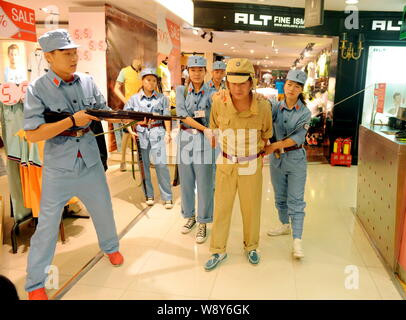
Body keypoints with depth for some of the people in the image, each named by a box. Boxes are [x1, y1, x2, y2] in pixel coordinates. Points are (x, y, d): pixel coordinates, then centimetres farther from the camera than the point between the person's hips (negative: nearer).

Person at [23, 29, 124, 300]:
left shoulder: (88, 82, 0)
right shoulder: (37, 90, -13)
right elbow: (32, 134, -18)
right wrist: (73, 121, -25)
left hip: (91, 165, 4)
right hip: (58, 170, -3)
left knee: (104, 210, 19)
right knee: (47, 225, 7)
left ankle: (111, 247, 48)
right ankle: (35, 283, 27)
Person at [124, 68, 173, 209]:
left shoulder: (162, 98, 5)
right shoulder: (134, 98, 7)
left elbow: (166, 116, 3)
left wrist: (168, 133, -8)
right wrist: (131, 131, -2)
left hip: (157, 132, -2)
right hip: (141, 133, 2)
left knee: (161, 164, -7)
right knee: (144, 165, 7)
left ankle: (167, 197, 2)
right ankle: (149, 195, 21)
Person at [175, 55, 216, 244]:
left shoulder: (211, 94, 2)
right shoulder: (181, 90, 6)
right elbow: (181, 113, -10)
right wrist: (203, 128, -18)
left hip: (204, 141, -2)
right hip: (185, 138, 2)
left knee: (204, 185, 0)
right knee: (186, 183, 11)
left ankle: (203, 224, 14)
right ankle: (190, 216, 31)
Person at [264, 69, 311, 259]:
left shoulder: (305, 113, -7)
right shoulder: (276, 107, 0)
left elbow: (298, 137, -17)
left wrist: (275, 145, -27)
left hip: (295, 159, -3)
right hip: (276, 158, 3)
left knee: (296, 200, -3)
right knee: (280, 197, 16)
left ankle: (297, 241, -1)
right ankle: (285, 226, 37)